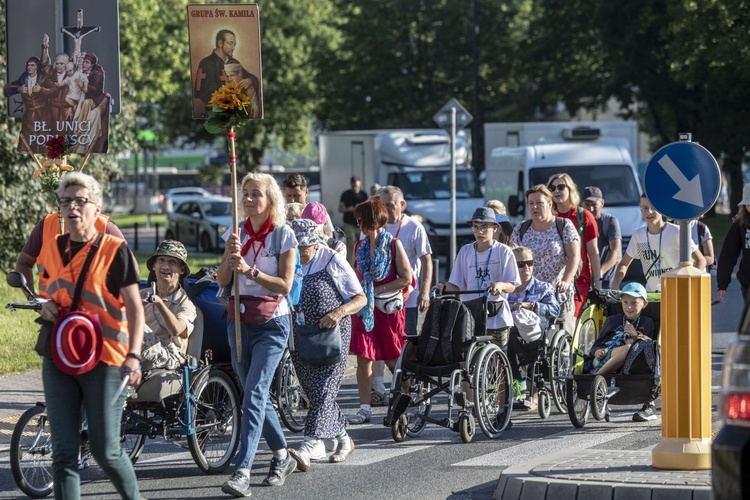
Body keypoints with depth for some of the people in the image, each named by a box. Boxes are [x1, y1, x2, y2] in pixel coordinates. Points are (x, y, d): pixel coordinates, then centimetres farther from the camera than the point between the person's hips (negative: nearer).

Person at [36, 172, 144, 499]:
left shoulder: (115, 250, -6)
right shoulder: (52, 250, 9)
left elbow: (134, 307, -9)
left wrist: (133, 356, -21)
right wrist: (46, 307, 2)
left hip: (103, 360, -4)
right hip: (59, 361, 5)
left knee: (105, 451, -2)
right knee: (63, 453, 0)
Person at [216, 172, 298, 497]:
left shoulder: (283, 235, -5)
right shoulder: (236, 233, 8)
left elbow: (285, 284, -10)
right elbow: (222, 281, 4)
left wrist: (250, 270, -20)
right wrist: (231, 256, -14)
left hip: (271, 323, -6)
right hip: (238, 320, 6)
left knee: (255, 393, -17)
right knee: (256, 394, 11)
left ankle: (242, 472, -24)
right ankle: (282, 457, 29)